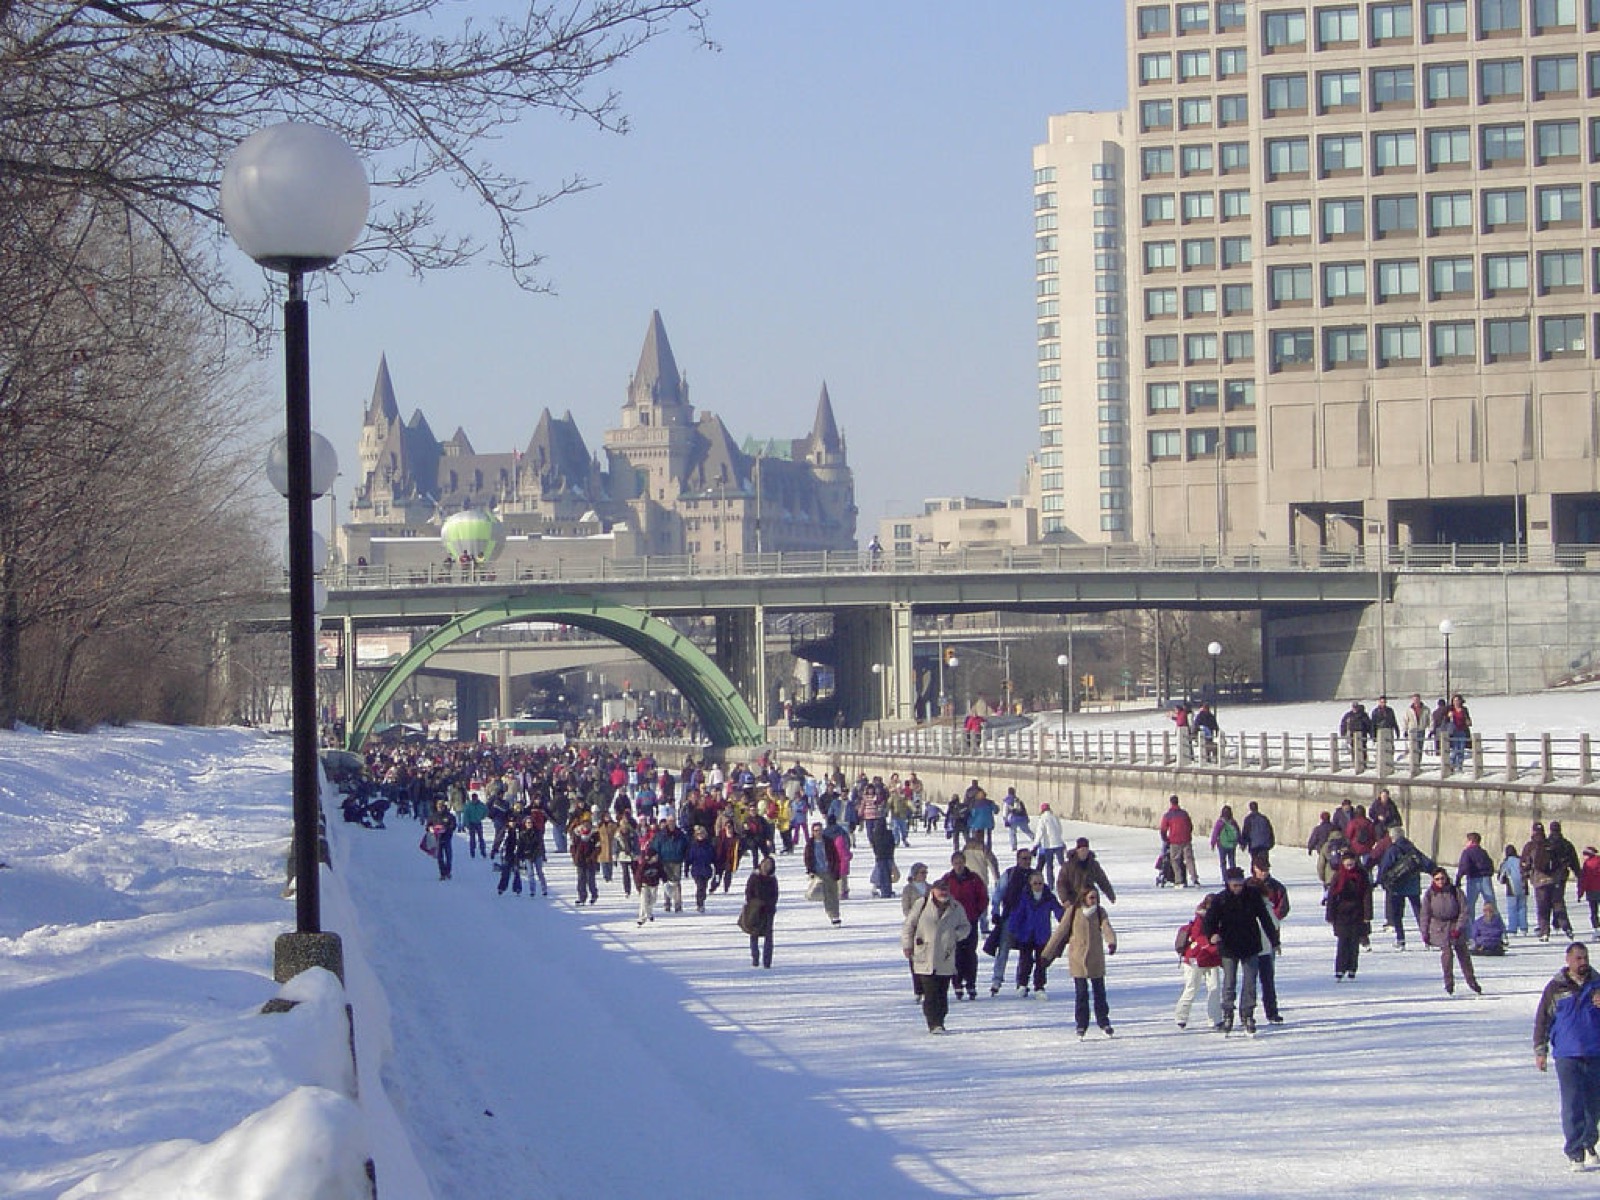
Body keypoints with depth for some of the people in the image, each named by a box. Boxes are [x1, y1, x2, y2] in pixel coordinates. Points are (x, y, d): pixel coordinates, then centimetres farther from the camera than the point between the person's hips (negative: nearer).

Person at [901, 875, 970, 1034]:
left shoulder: (956, 908, 6)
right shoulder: (922, 905, 0)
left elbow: (966, 926, 18)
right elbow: (908, 925, 7)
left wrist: (956, 935, -2)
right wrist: (907, 945, 4)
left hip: (946, 960, 3)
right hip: (925, 959, -2)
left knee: (942, 992, 5)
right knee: (930, 992, -9)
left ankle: (939, 1022, 15)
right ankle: (934, 1023, -9)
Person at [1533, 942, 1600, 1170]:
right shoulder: (1555, 988, 2)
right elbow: (1542, 1020, 5)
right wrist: (1540, 1050, 2)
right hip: (1567, 1055, -2)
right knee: (1572, 1104, -7)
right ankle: (1575, 1151, -4)